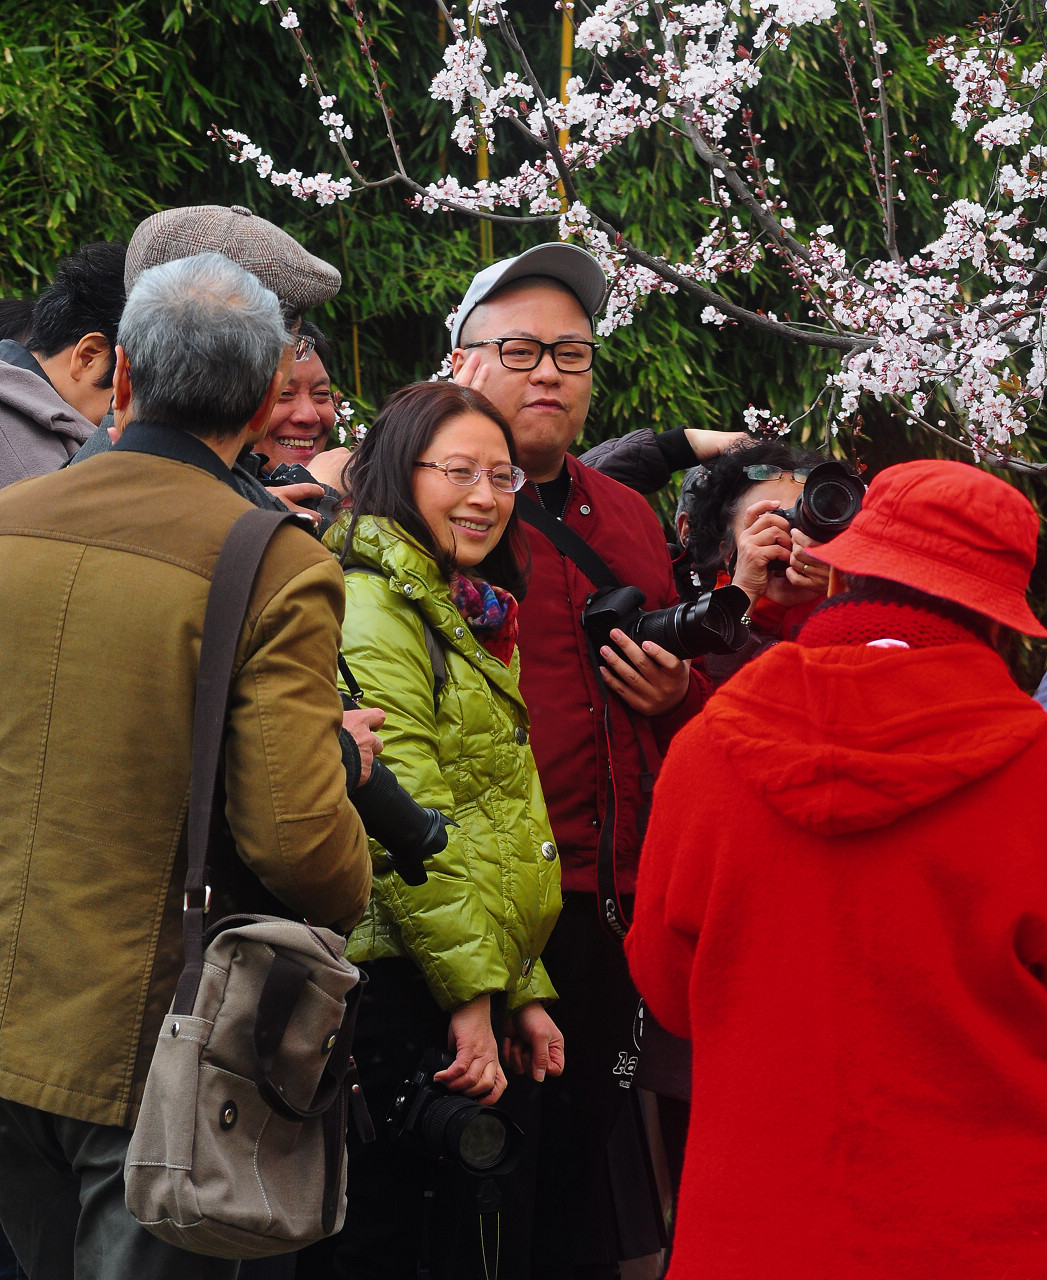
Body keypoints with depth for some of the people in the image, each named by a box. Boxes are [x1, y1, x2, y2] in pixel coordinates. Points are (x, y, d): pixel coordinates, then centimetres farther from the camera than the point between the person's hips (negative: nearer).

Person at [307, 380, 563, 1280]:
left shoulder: (468, 620, 22)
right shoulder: (373, 612, -10)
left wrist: (522, 990, 19)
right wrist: (472, 994, -17)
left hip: (470, 1003, 10)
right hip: (398, 993, -10)